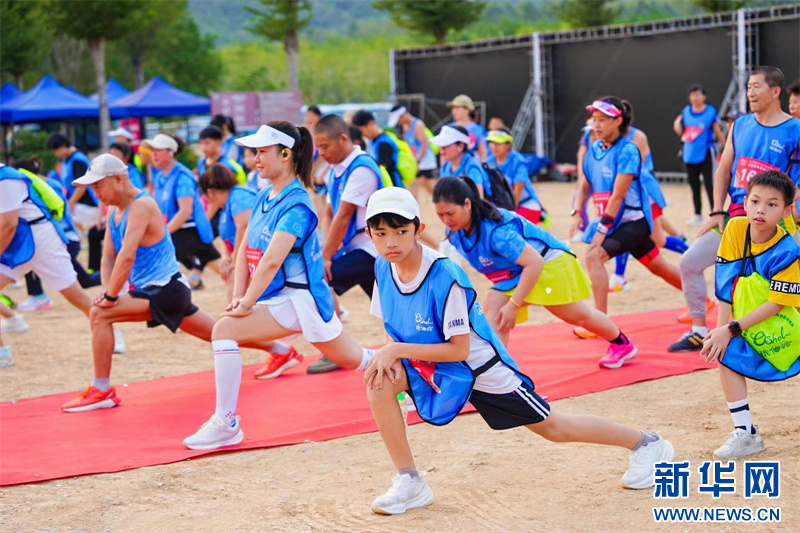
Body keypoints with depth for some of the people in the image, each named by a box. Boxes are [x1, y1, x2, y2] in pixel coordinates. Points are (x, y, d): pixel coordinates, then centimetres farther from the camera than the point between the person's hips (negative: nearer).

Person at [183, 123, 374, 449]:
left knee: (225, 328, -20)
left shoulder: (296, 204, -17)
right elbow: (246, 249, 10)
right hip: (278, 298, 9)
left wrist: (247, 303, -22)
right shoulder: (264, 198, 10)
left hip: (300, 297, -9)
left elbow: (272, 260, -25)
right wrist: (238, 295, -2)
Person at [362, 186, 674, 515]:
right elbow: (394, 329, 1)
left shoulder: (444, 277, -31)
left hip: (480, 367, -6)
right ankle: (409, 483, -8)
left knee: (554, 429, 3)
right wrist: (390, 355, -20)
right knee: (380, 379, -19)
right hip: (433, 364, 6)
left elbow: (458, 350, -28)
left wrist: (397, 350, -30)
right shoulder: (383, 267, -11)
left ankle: (647, 444, 24)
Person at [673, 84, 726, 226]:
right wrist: (677, 126, -8)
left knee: (709, 184, -8)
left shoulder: (710, 111, -6)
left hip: (705, 153, -5)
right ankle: (698, 215, 22)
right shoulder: (686, 112, 5)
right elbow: (682, 133, 13)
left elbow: (717, 131, 0)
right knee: (694, 185, 12)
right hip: (690, 154, 5)